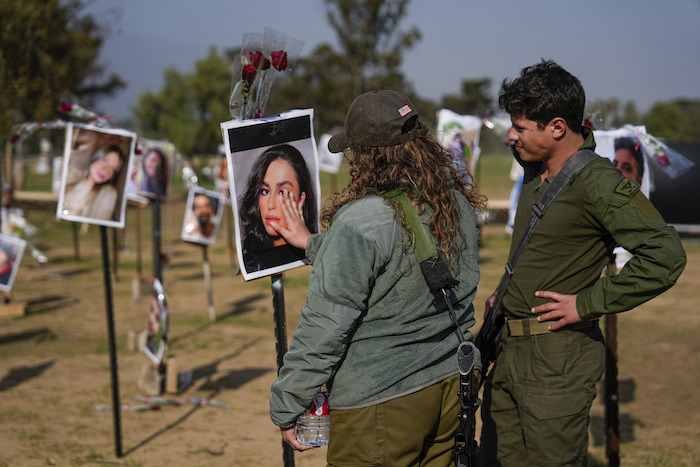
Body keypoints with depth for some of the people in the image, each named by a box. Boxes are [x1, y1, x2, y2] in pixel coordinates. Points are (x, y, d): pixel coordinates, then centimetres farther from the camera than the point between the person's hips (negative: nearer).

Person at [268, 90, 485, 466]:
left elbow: (325, 326, -19)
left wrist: (285, 408, -8)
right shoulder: (459, 205, 3)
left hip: (380, 400, -7)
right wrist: (312, 244, 29)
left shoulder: (360, 222, -21)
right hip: (450, 384, 8)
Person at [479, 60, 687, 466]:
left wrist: (587, 304, -19)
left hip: (559, 357, -9)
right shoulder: (535, 171, 10)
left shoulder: (599, 182, -16)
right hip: (509, 352, 9)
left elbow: (665, 256, -25)